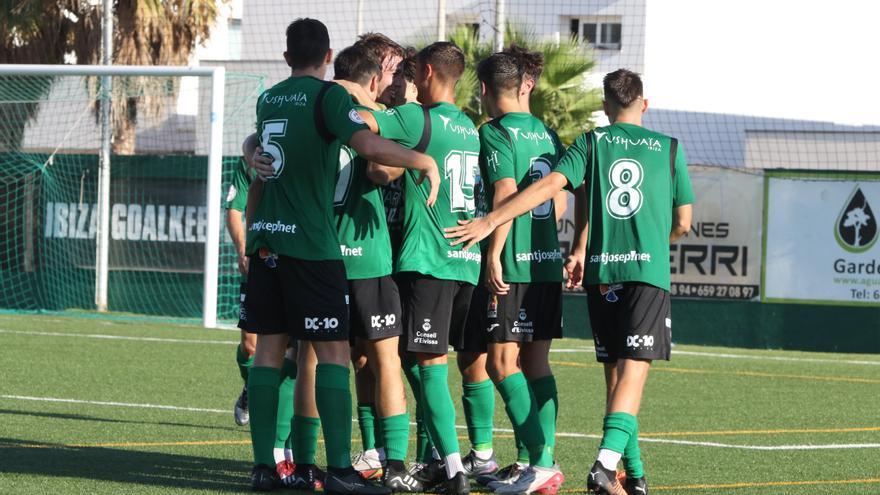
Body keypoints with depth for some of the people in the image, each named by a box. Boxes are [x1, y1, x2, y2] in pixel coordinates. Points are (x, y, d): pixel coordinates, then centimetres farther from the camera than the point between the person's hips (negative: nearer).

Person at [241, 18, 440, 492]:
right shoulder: (328, 96, -7)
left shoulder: (268, 100, 15)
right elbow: (367, 144, -23)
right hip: (311, 243, -6)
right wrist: (424, 161, -10)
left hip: (265, 240, 6)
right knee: (333, 351, -5)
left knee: (269, 348, 7)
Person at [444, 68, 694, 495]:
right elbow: (683, 222, 11)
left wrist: (490, 221, -9)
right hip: (647, 269, -2)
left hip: (600, 271, 2)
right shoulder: (669, 148, 7)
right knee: (632, 372, -9)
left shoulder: (592, 143, 6)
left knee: (615, 373, 11)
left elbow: (551, 184, -9)